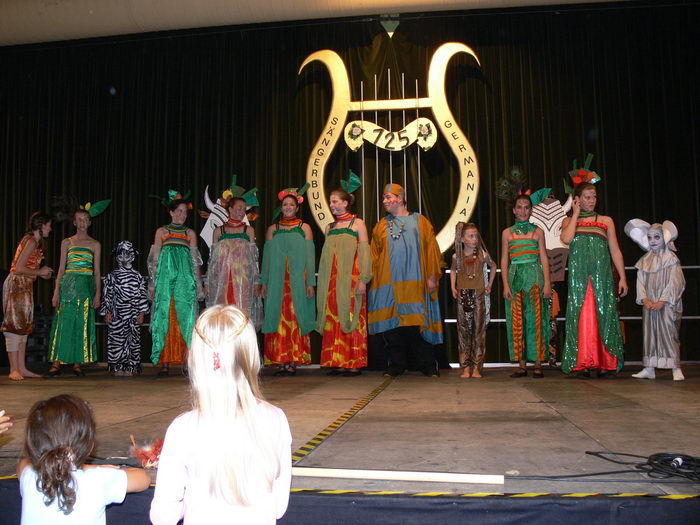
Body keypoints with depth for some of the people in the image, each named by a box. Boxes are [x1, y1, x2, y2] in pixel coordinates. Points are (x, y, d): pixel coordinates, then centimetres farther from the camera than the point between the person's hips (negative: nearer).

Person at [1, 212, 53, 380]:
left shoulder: (35, 242, 16)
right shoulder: (31, 241, -13)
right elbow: (19, 268, -21)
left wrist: (41, 274, 8)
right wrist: (39, 272, -9)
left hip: (25, 287, 10)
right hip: (16, 285, -10)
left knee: (24, 326, 8)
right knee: (15, 325, -8)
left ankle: (21, 368, 11)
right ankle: (14, 369, -5)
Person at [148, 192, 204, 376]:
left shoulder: (190, 233, 15)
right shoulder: (161, 231, 13)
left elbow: (195, 262, 13)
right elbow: (154, 260, 10)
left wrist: (199, 285, 7)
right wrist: (152, 284, 3)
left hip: (186, 279, 1)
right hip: (165, 279, 0)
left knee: (185, 317, -6)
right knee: (164, 317, -4)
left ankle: (188, 361, -5)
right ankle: (165, 362, -2)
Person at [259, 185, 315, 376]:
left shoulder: (304, 228, 7)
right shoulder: (272, 229, 12)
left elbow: (310, 256, 3)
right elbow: (266, 256, 11)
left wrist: (310, 282, -5)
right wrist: (263, 282, 2)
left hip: (298, 280, -2)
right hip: (277, 281, 2)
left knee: (295, 319, -3)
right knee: (279, 319, -1)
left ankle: (293, 362, -1)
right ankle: (282, 362, 2)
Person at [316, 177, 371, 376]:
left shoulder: (357, 223, 3)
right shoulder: (329, 227, 17)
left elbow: (364, 252, -3)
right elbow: (326, 256, 16)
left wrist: (363, 279, -12)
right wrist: (322, 283, 10)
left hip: (351, 278, -5)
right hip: (332, 281, 5)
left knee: (352, 318, -4)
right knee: (333, 320, 1)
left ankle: (355, 363, 0)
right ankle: (338, 362, 5)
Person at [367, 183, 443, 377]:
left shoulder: (420, 222, 8)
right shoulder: (381, 226, 15)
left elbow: (431, 248, 4)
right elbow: (374, 255, 14)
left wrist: (432, 276, -3)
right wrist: (373, 279, 4)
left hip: (415, 283, -2)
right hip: (388, 284, 2)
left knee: (418, 323, -3)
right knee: (392, 324, 1)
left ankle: (427, 366, 6)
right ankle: (396, 365, 11)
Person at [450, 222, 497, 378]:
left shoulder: (482, 254, -1)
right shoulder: (457, 256, 1)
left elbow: (493, 266, 18)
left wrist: (490, 284, 12)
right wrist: (453, 287, 10)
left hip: (479, 296, -1)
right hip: (463, 296, 1)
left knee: (479, 330, -1)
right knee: (464, 331, 2)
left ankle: (476, 367, 5)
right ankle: (466, 367, 8)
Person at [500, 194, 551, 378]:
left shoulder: (537, 231, 9)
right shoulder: (507, 233, 10)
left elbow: (544, 259, 6)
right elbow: (504, 261, 8)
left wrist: (547, 283, -3)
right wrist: (505, 285, -2)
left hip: (534, 278, -1)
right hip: (515, 277, 1)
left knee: (536, 320, -3)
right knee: (517, 321, 0)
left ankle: (538, 364, 3)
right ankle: (522, 365, 5)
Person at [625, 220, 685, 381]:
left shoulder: (671, 258, -3)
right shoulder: (645, 260, 10)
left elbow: (675, 282, -9)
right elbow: (640, 282, 5)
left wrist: (662, 301, -17)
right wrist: (645, 299, -10)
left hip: (667, 305, -4)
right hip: (649, 305, 5)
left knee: (669, 333, -9)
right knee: (650, 334, 6)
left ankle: (676, 369, -5)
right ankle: (649, 369, 10)